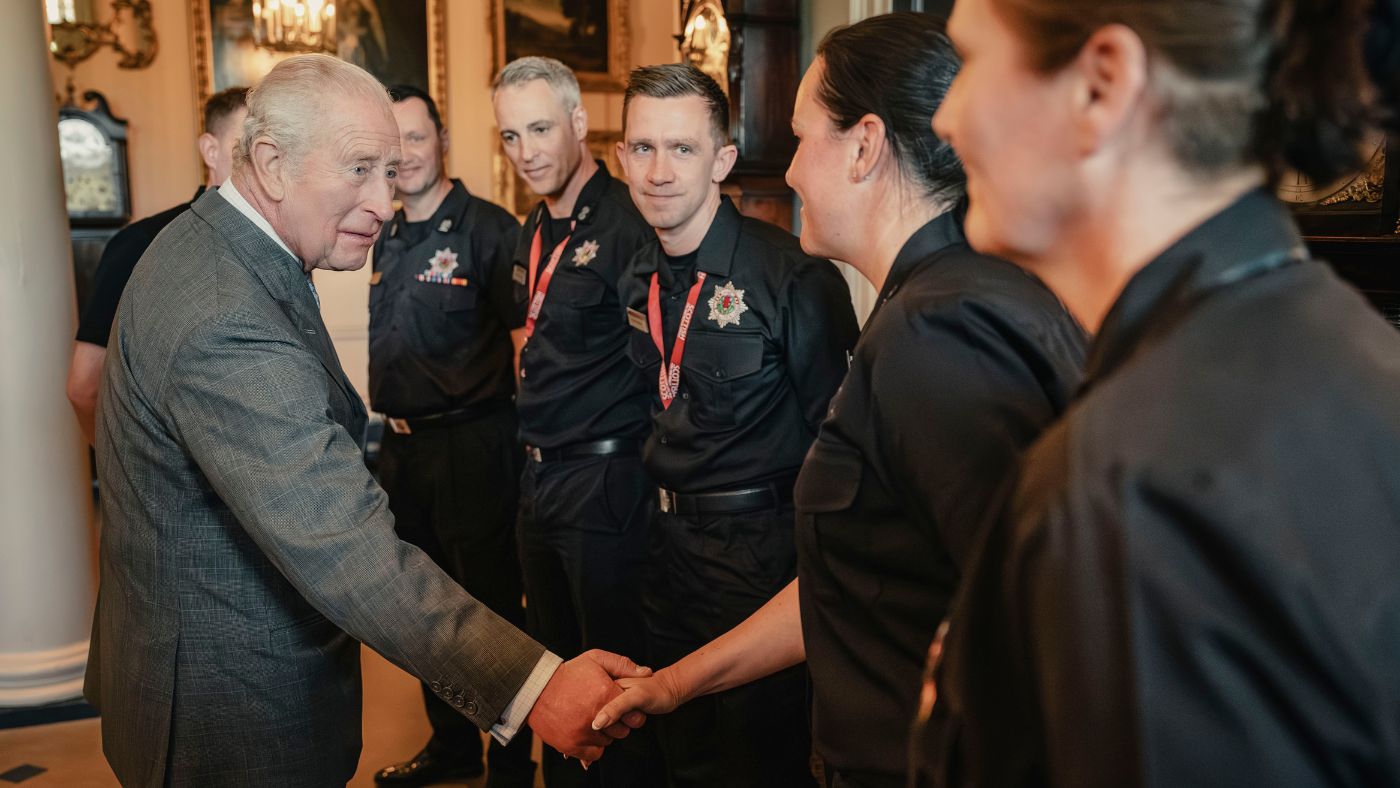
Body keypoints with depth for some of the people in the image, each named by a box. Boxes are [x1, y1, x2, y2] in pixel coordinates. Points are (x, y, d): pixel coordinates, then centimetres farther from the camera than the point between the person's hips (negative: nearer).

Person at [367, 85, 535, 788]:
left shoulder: (487, 228, -11)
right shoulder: (387, 242, 11)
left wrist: (526, 431, -16)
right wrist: (390, 418, 15)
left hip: (472, 444, -8)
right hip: (401, 447, 8)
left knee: (492, 602, 2)